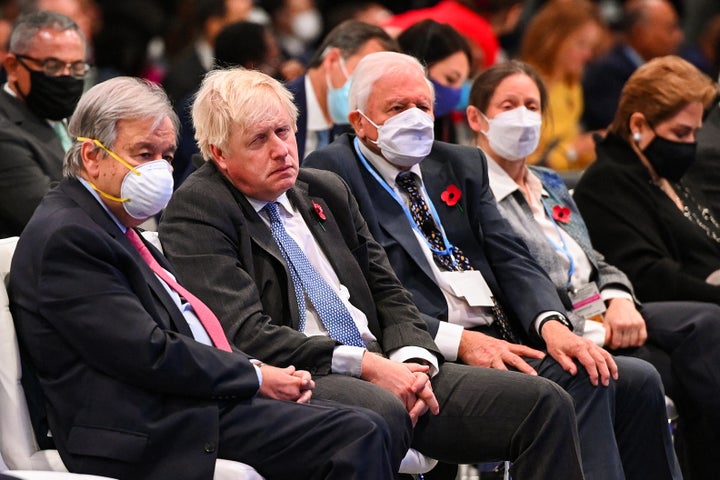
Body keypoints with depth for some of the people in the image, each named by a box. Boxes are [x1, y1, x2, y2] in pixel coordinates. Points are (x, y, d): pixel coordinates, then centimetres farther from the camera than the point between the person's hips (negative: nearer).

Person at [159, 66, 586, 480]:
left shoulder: (327, 190, 20)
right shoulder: (196, 211, -3)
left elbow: (388, 293, 21)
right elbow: (246, 334, -14)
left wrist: (412, 361, -2)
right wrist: (363, 363, -17)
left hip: (380, 368, 7)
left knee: (545, 405, -9)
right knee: (380, 411, -42)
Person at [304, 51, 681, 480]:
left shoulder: (462, 165, 20)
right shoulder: (332, 173, -2)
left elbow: (511, 259, 11)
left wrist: (552, 324, -11)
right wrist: (458, 341, -20)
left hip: (506, 343, 7)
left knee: (639, 380, -10)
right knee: (580, 384, -27)